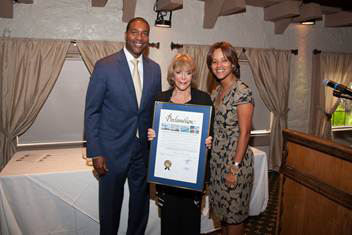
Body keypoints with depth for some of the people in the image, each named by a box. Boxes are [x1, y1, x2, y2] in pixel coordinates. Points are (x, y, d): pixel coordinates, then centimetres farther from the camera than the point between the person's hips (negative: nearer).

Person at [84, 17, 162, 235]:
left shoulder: (154, 68, 3)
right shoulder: (105, 66, -10)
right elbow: (92, 111, -8)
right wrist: (95, 153, -11)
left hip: (144, 148, 4)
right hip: (112, 149, -3)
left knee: (141, 202, 18)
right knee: (110, 204, 14)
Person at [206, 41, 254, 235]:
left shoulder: (242, 91, -15)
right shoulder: (216, 91, 9)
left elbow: (244, 132, -17)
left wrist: (235, 167, -18)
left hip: (235, 160, -7)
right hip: (216, 159, 7)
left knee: (234, 212, 9)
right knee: (222, 208, 21)